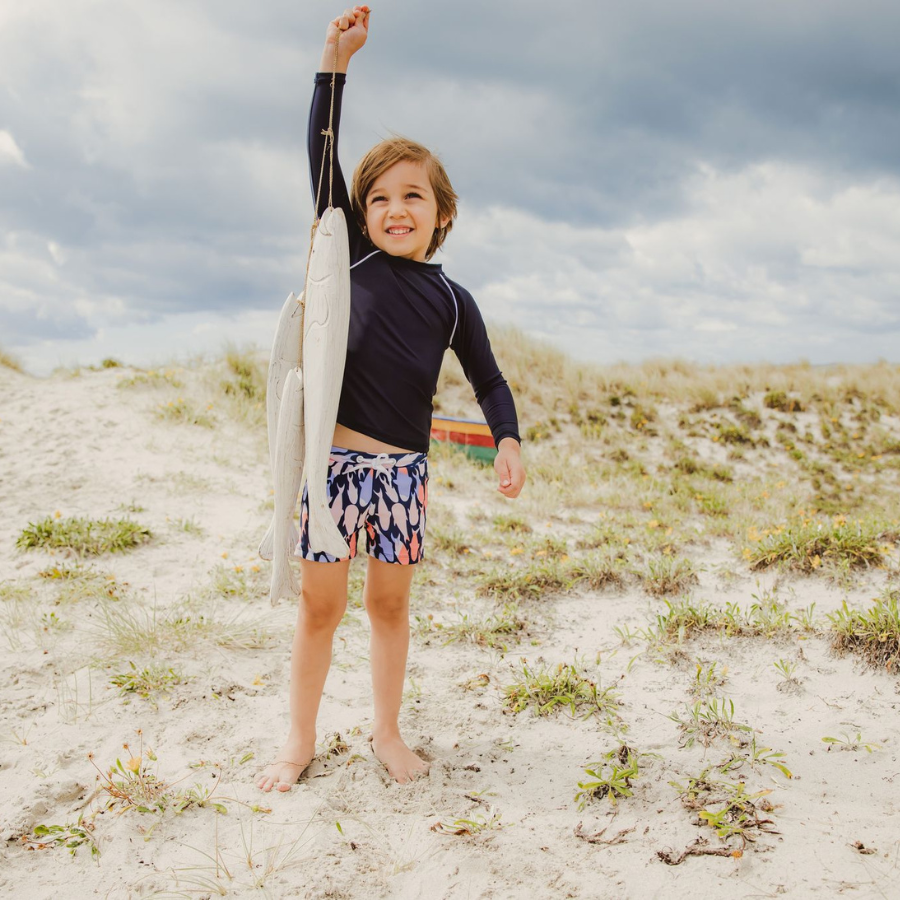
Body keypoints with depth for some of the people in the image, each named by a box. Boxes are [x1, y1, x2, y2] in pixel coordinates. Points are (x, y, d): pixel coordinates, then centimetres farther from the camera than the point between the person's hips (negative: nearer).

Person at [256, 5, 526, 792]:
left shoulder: (451, 299, 5)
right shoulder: (352, 258, 2)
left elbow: (489, 380, 12)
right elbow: (321, 158, -5)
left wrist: (508, 441, -5)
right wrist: (335, 63, -12)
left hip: (403, 467, 1)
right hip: (334, 455, -1)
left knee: (390, 603, 12)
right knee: (321, 604, 5)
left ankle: (388, 732, 29)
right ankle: (301, 740, 22)